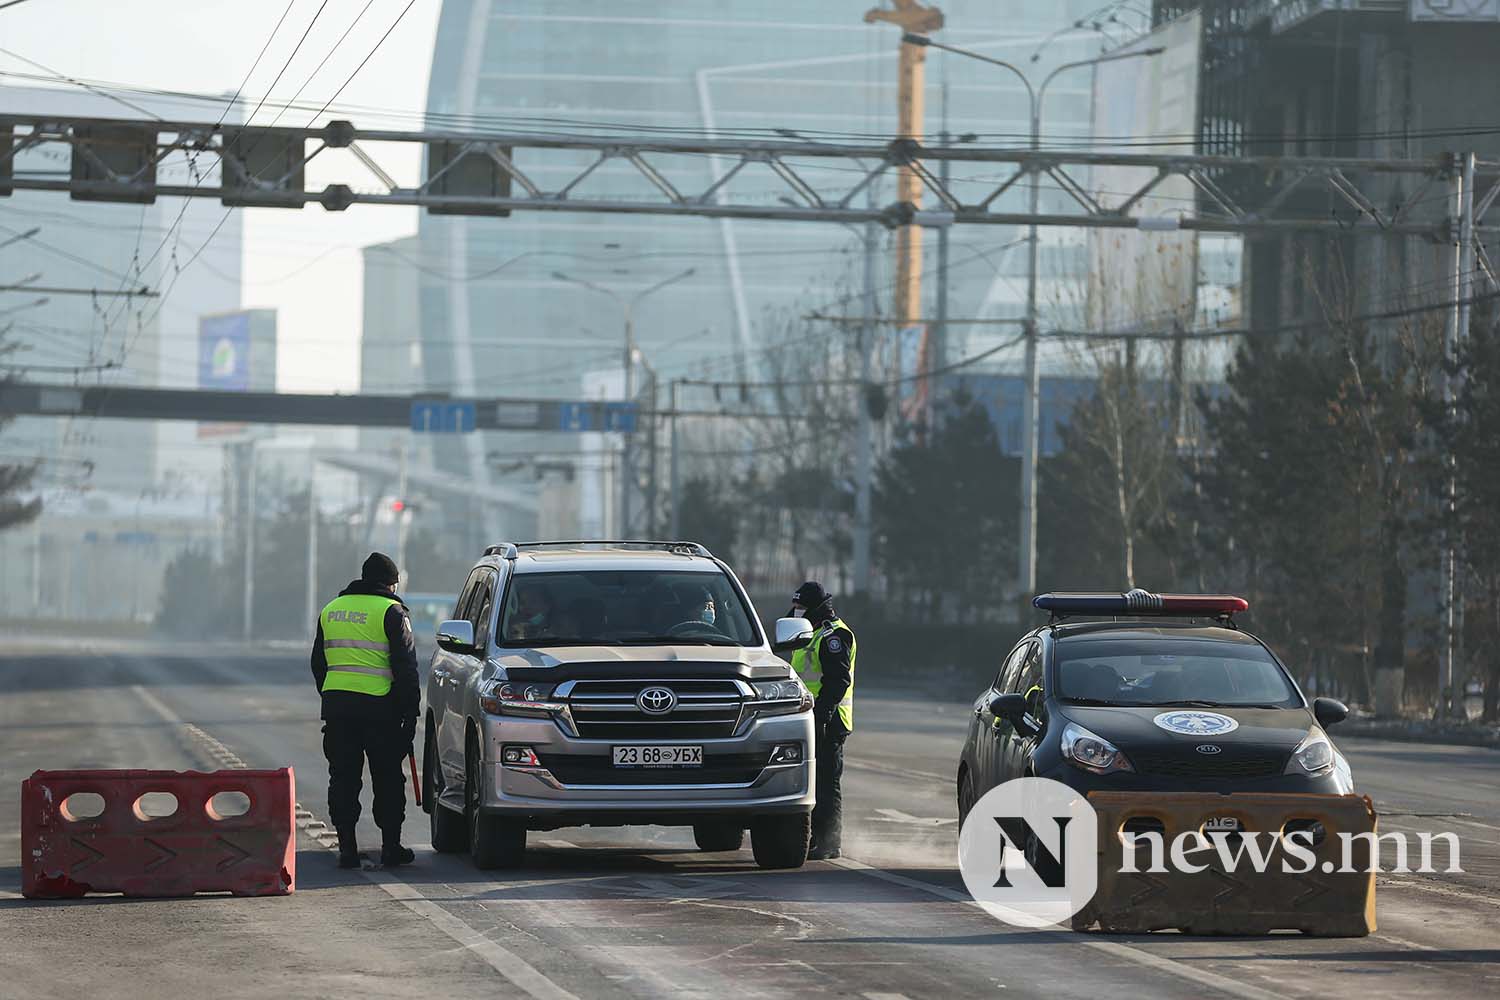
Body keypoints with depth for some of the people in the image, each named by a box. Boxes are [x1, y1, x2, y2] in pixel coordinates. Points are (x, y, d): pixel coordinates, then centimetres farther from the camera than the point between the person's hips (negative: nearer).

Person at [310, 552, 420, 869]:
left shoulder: (331, 609, 16)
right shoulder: (391, 612, -3)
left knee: (343, 777, 8)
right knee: (388, 779, 5)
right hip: (378, 705, -4)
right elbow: (406, 667, -5)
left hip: (335, 701, 4)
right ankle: (391, 846, 7)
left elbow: (318, 664, 21)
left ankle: (347, 846, 5)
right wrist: (411, 712, -1)